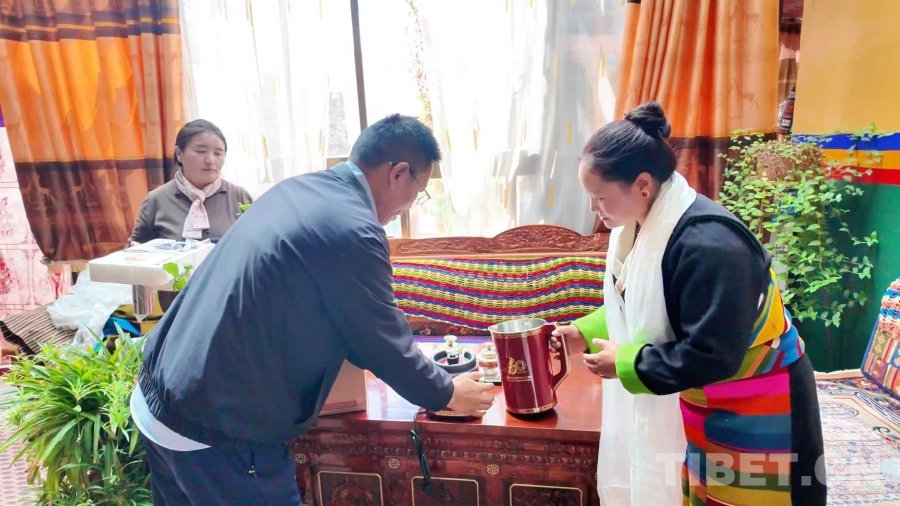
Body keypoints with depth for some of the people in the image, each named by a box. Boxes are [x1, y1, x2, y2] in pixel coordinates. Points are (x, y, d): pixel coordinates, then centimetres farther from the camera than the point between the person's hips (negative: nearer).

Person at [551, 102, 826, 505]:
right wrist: (584, 331, -2)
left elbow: (710, 356, -31)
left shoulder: (708, 245, -32)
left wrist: (624, 363, -22)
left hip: (754, 410, -8)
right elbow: (633, 307, 11)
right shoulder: (641, 227, -3)